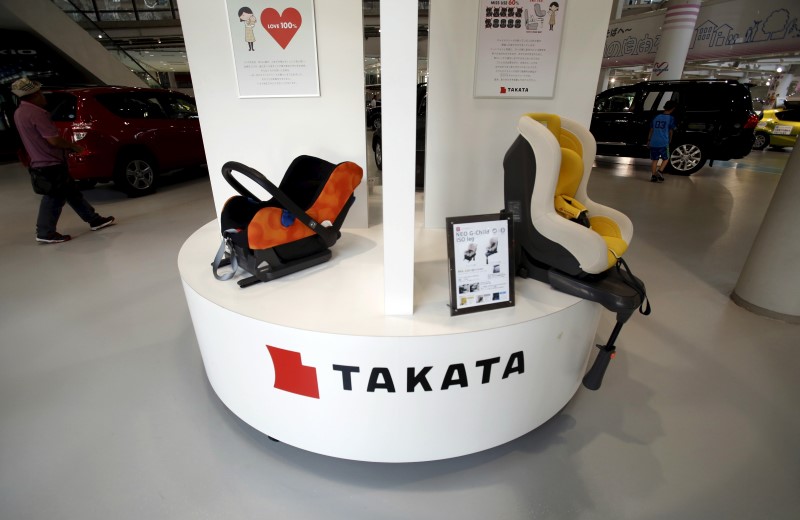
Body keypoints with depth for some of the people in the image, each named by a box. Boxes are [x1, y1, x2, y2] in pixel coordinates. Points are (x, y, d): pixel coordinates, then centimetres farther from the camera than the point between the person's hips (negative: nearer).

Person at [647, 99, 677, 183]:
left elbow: (651, 130, 13)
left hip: (653, 143, 4)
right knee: (665, 158, 14)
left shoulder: (656, 117, 10)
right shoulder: (670, 118, -1)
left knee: (655, 160, 11)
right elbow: (670, 132, 5)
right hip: (664, 143, -4)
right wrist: (669, 141, 19)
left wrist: (648, 140, 20)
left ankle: (653, 176, 8)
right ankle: (660, 172, -3)